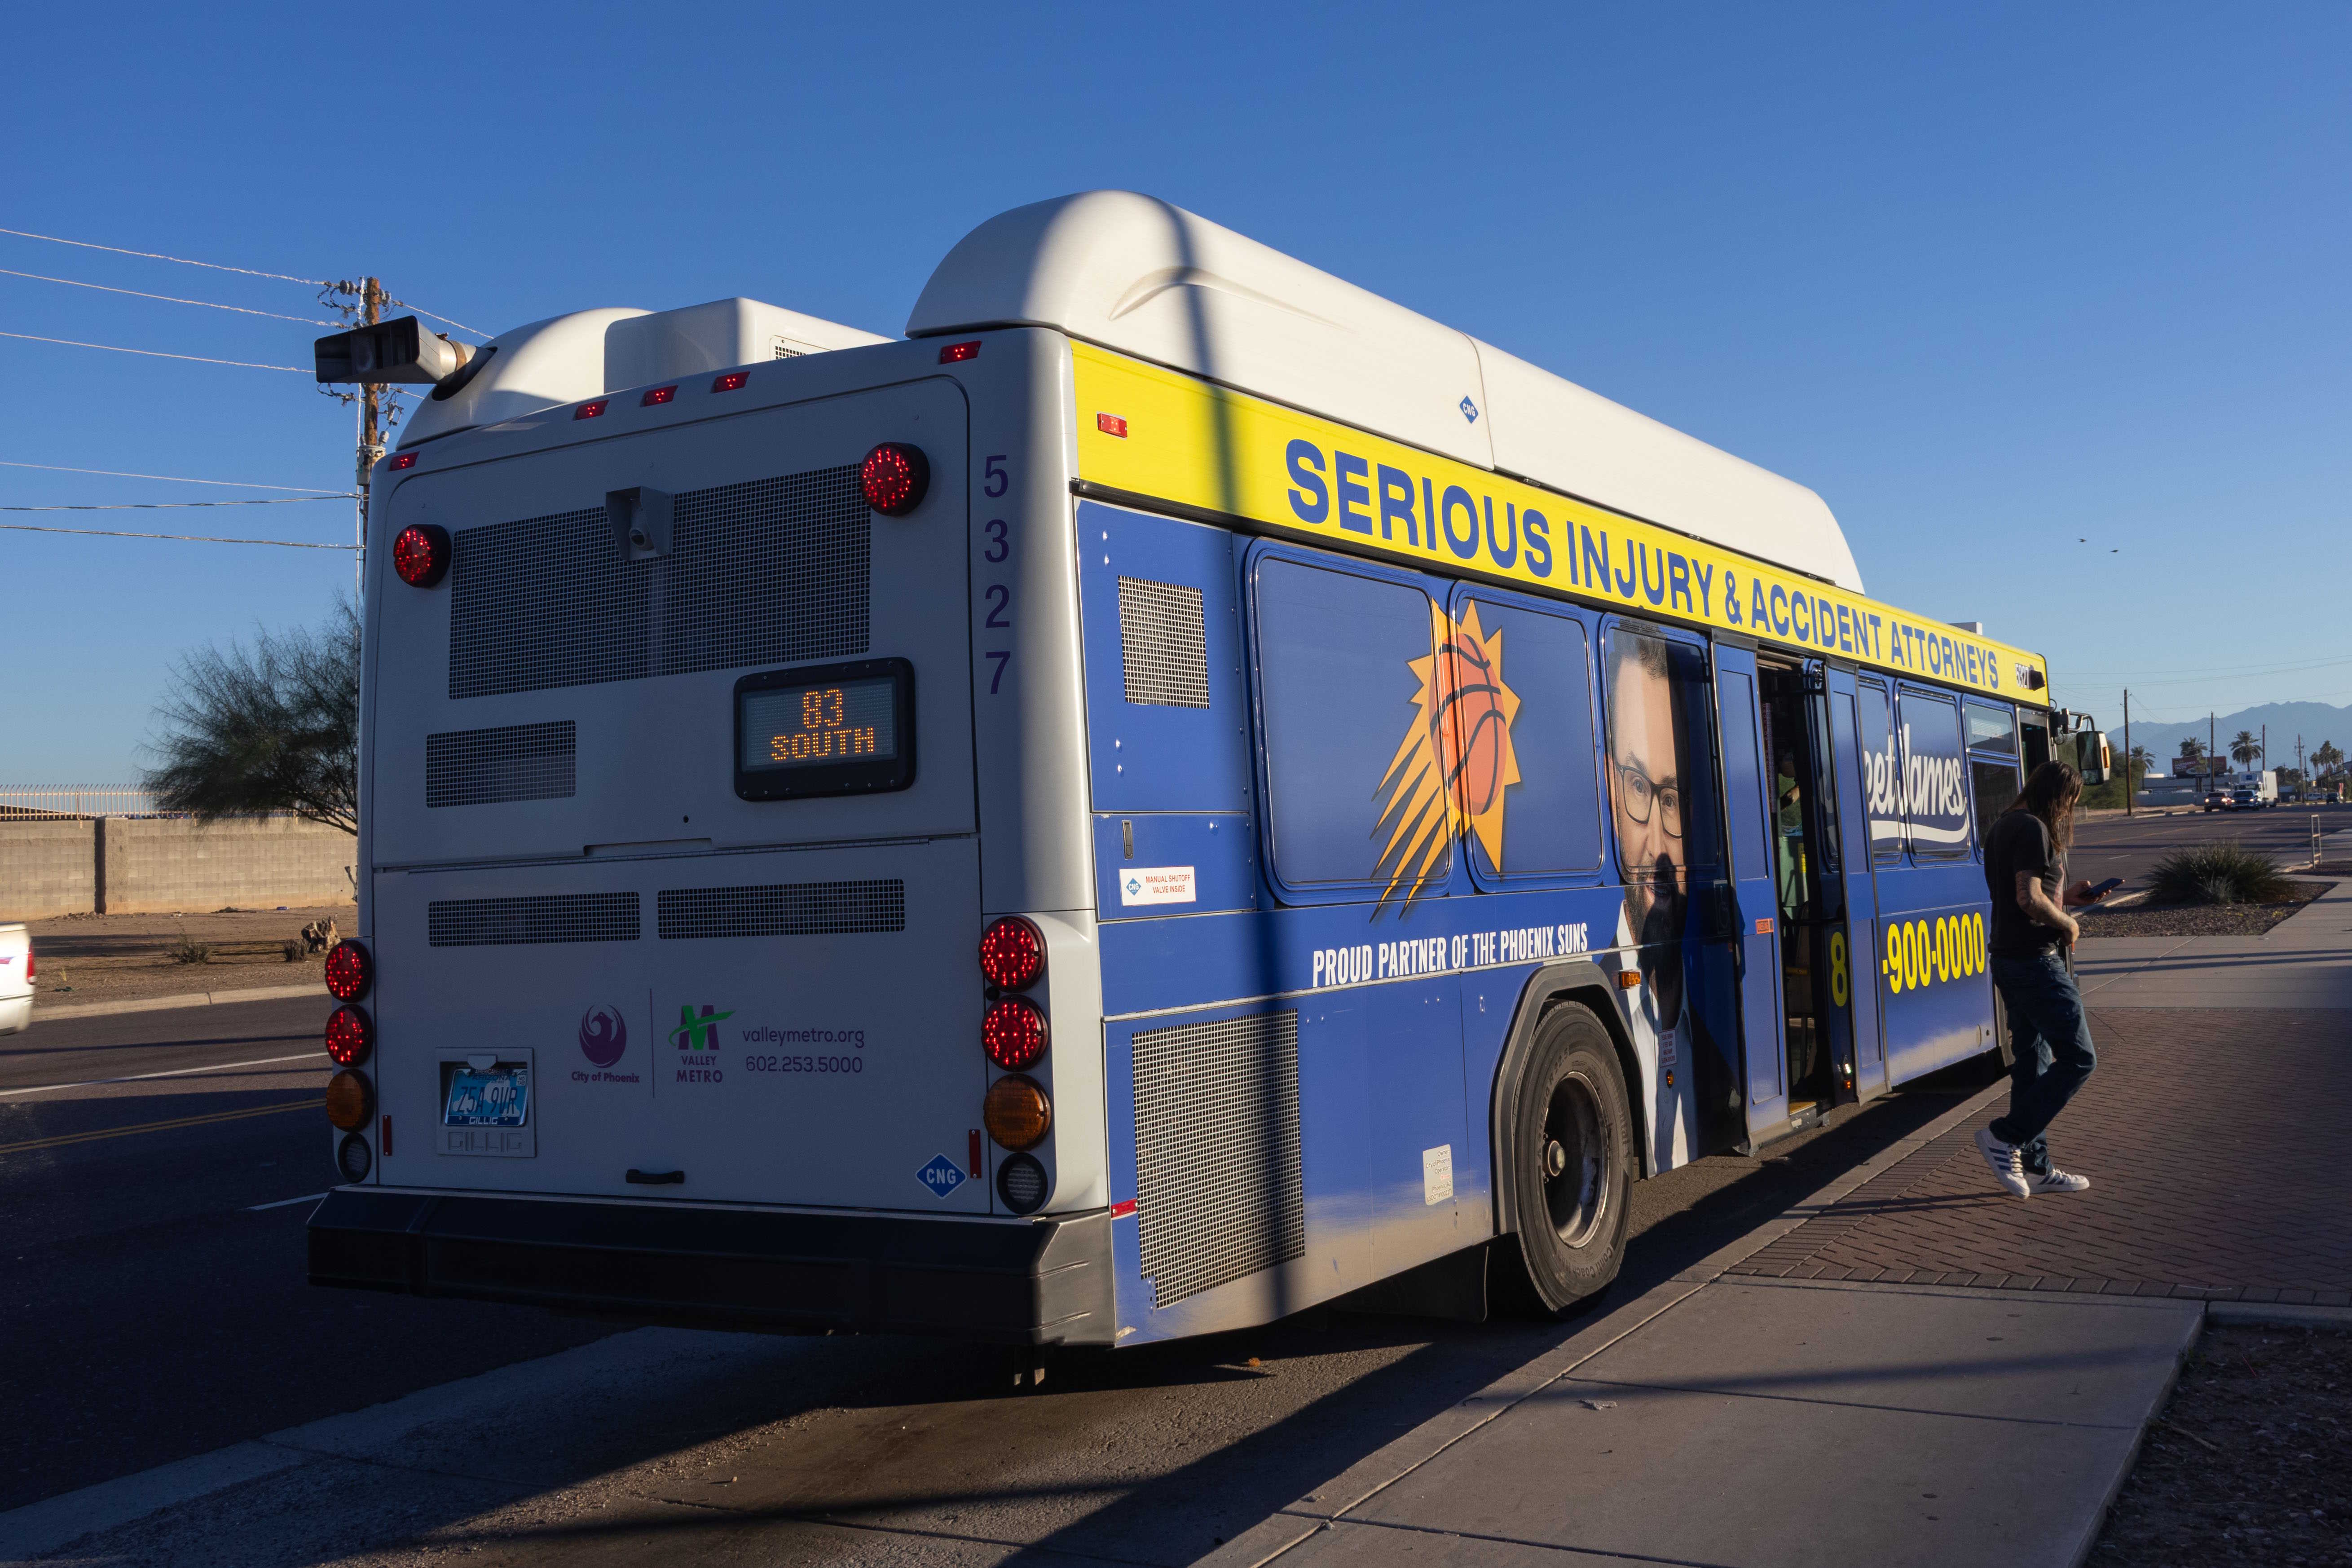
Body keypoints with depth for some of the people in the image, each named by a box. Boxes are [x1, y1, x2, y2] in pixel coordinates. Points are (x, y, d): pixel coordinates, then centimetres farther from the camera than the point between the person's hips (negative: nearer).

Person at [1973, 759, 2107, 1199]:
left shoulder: (2004, 825, 16)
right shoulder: (2033, 829, -15)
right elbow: (2029, 899, -24)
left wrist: (2065, 895, 20)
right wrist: (2068, 924, -9)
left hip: (2007, 958, 10)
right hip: (2035, 960, -10)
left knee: (2033, 1063, 13)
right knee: (2078, 1058, -5)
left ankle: (2035, 1166, 17)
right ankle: (2005, 1138, -4)